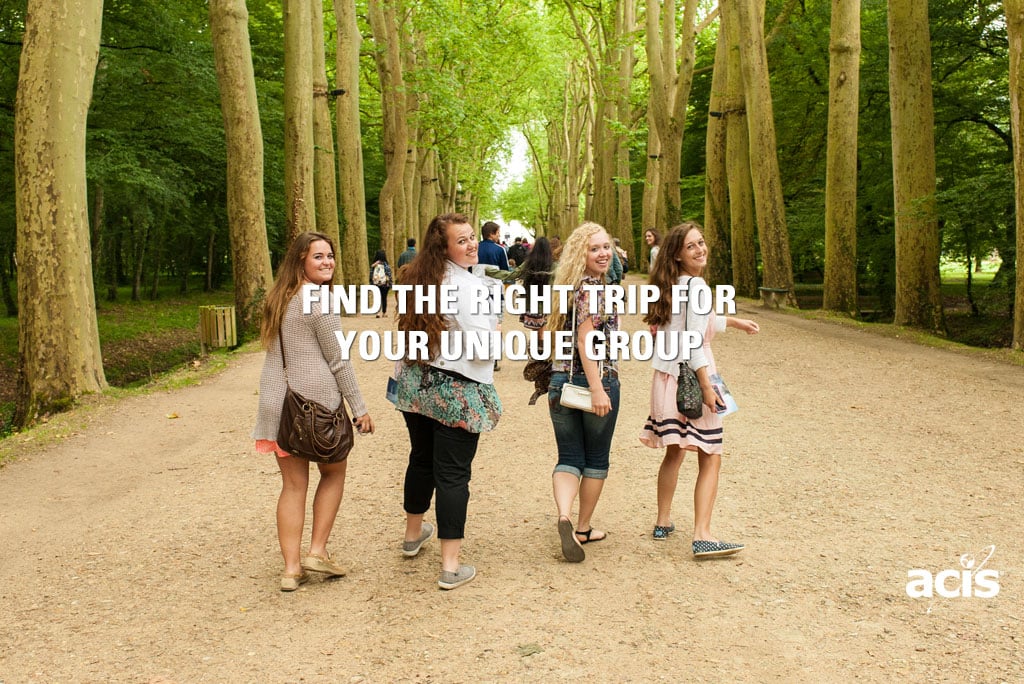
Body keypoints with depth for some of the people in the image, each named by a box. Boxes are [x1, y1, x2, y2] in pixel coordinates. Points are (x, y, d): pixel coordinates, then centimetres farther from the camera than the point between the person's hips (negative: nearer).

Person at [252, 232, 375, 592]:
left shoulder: (277, 298, 11)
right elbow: (338, 360, -11)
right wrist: (359, 408, -4)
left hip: (277, 404, 6)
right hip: (317, 401, -6)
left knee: (293, 484, 11)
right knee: (333, 472, 16)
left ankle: (291, 568, 12)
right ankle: (317, 551, 12)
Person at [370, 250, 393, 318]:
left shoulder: (373, 265, -2)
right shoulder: (386, 265, -9)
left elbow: (371, 274, 3)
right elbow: (389, 275, -7)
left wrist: (371, 282, 12)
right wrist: (391, 284, 0)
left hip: (376, 284, 1)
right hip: (385, 284, -1)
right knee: (384, 298, 11)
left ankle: (378, 312, -14)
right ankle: (384, 312, 21)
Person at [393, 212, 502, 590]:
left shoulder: (418, 279, 5)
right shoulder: (470, 286, -18)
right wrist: (496, 333, -1)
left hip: (415, 385, 7)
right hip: (456, 392, -7)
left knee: (421, 460, 24)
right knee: (453, 474, 0)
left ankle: (414, 533, 45)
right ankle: (450, 566, 6)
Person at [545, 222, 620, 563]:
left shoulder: (569, 286, 12)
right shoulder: (593, 289, -13)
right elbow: (585, 339, -21)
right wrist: (598, 389, -24)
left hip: (561, 381, 7)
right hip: (595, 380, -6)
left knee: (569, 458, 6)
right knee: (596, 459, 11)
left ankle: (564, 517, -17)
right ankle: (584, 528, 21)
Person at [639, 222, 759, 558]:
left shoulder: (673, 284, 12)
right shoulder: (696, 286, -14)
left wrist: (733, 321, 38)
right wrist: (706, 385, -22)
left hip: (666, 376, 8)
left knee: (674, 453, 20)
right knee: (710, 458, -2)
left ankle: (663, 521, 28)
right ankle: (702, 536, -7)